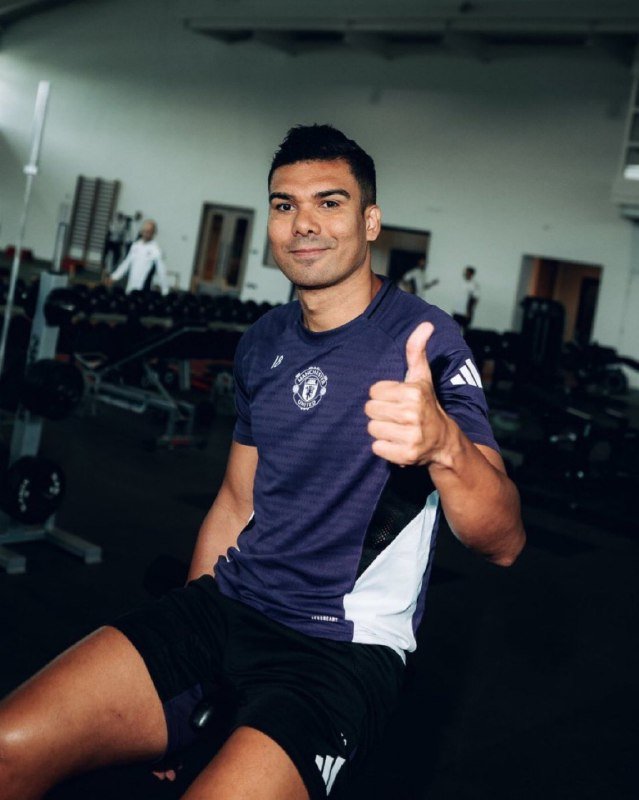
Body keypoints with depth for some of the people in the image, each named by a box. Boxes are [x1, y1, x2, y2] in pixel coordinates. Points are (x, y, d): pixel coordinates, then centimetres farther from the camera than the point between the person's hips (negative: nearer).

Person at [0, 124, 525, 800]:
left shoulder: (423, 339, -11)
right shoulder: (264, 343, 9)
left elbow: (502, 541, -19)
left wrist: (444, 442, -40)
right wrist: (180, 643, 15)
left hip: (347, 646, -5)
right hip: (228, 604, 5)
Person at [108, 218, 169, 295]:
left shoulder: (155, 250, -10)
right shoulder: (135, 246, 9)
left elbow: (161, 271, -9)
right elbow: (127, 262, 19)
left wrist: (165, 292, -7)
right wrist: (114, 277, 19)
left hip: (142, 291, -6)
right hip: (130, 289, 6)